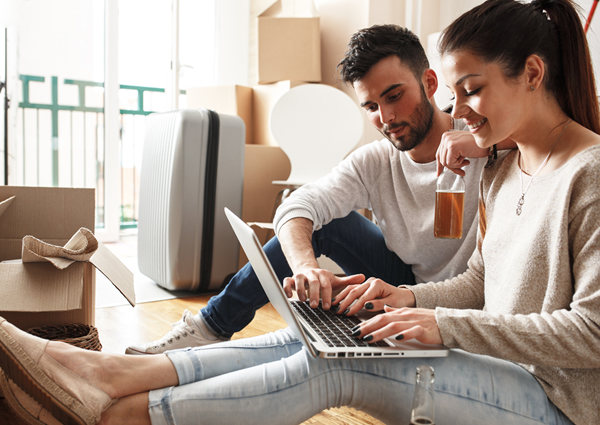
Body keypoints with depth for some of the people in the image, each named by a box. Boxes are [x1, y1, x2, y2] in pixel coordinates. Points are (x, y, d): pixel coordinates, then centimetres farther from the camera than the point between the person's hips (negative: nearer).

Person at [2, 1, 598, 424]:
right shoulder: (501, 172, 11)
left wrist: (447, 324, -24)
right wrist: (412, 298, -5)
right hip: (497, 368, 7)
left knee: (332, 363, -27)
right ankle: (106, 375, -16)